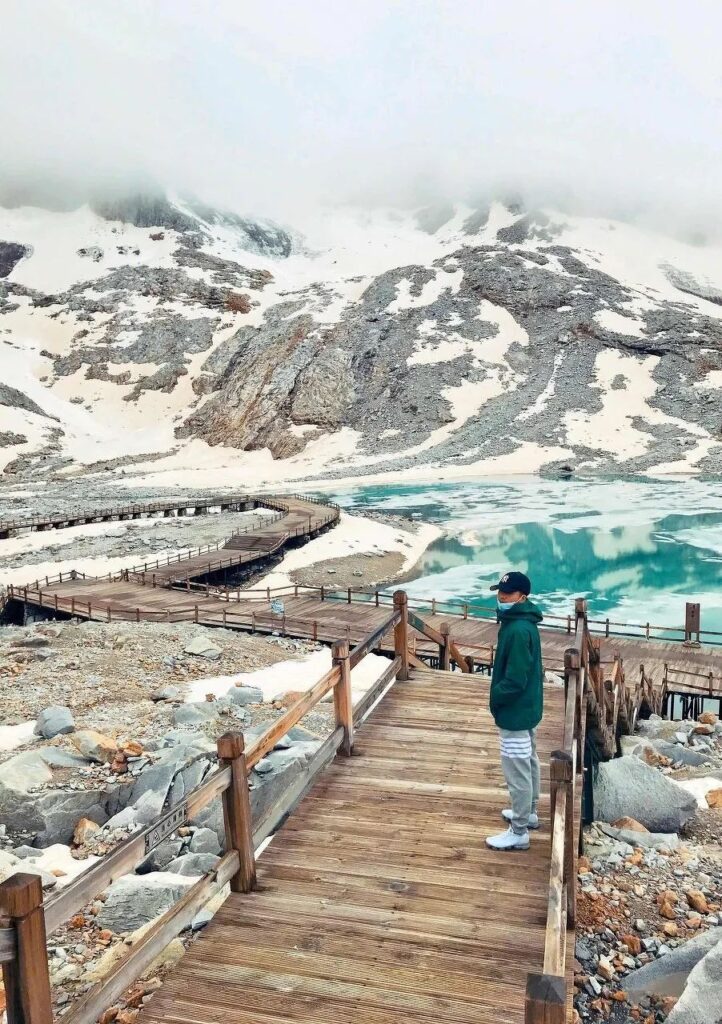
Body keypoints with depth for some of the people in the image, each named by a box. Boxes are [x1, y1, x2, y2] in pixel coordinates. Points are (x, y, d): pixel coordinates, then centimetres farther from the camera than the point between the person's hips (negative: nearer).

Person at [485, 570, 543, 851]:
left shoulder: (518, 630, -27)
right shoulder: (523, 622, 5)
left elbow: (515, 680, -27)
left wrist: (494, 697, -11)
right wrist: (499, 695, 15)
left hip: (515, 712, -11)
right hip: (527, 707, 11)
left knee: (516, 771, 0)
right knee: (528, 763, 23)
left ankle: (519, 833, 11)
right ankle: (529, 813, 39)